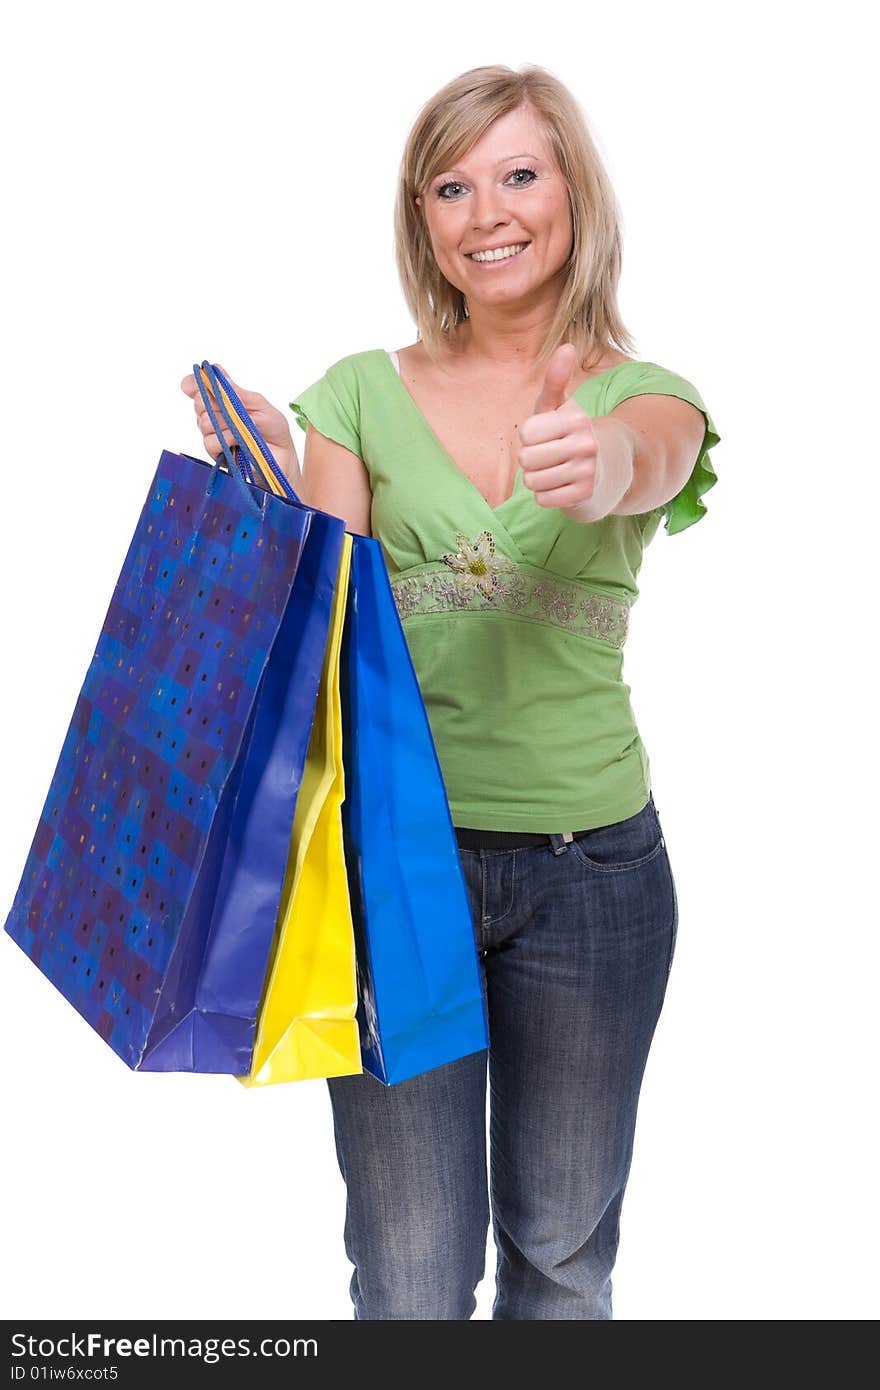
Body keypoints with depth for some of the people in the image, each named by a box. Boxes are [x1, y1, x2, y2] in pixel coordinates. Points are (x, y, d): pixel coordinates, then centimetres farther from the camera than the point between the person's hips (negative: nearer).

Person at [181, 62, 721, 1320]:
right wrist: (270, 481, -23)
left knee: (563, 1252, 15)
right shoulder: (361, 396, 4)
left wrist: (604, 465, -45)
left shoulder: (645, 397, 4)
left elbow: (650, 461, -21)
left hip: (590, 861, 1)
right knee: (411, 1276, 7)